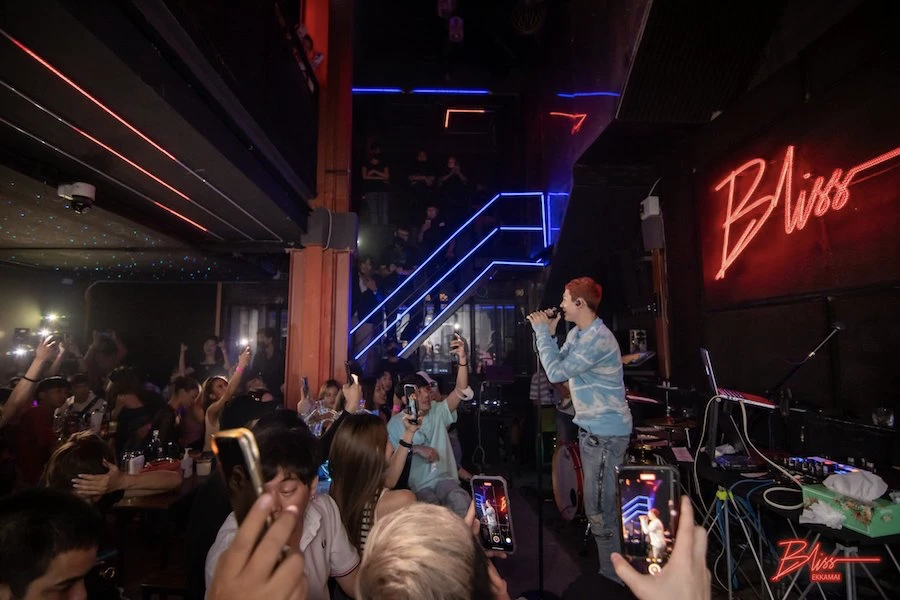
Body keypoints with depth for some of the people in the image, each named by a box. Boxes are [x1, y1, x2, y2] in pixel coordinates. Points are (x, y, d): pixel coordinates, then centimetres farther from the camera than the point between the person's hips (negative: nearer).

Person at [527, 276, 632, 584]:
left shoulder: (597, 338, -24)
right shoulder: (577, 333, 9)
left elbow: (556, 372, -26)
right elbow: (560, 362, 9)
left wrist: (542, 331, -18)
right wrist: (549, 333, 0)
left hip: (605, 431, -11)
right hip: (592, 428, 11)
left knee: (600, 509, -1)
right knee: (599, 503, 24)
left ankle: (613, 577, 16)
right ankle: (610, 567, 44)